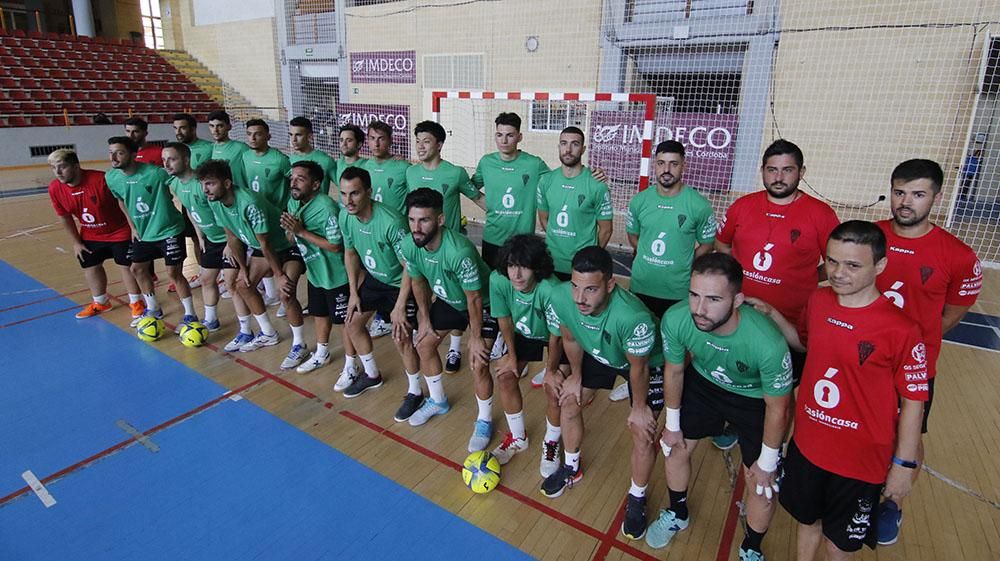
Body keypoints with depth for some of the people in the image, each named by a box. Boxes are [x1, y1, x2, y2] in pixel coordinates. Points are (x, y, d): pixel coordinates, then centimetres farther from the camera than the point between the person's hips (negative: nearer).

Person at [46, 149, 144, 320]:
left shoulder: (100, 179, -29)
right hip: (90, 236, 6)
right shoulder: (55, 189, -11)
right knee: (90, 267, 15)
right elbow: (65, 217, 2)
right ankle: (100, 302, 34)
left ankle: (136, 302, 18)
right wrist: (76, 242, 5)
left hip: (119, 232, -6)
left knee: (126, 266, 1)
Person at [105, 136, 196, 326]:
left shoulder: (155, 173, -25)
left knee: (174, 273, -5)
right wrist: (133, 226, 10)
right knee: (138, 269, 15)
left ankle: (190, 315, 9)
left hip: (168, 230, -7)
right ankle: (153, 309, 35)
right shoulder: (111, 177, -4)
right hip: (142, 232, 7)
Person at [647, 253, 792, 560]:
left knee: (761, 483, 4)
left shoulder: (768, 343, -42)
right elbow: (674, 371, -10)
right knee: (674, 449, 14)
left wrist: (767, 462, -7)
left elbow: (777, 408, -21)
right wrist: (672, 425, 2)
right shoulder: (675, 319, -33)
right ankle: (677, 514, 46)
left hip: (756, 399, -2)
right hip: (703, 382, 3)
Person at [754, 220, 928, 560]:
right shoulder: (818, 300, -7)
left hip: (860, 460, -4)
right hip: (806, 445, 4)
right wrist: (772, 315, -3)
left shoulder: (900, 330, -22)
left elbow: (913, 400, -13)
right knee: (807, 520, 26)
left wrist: (904, 464, -8)